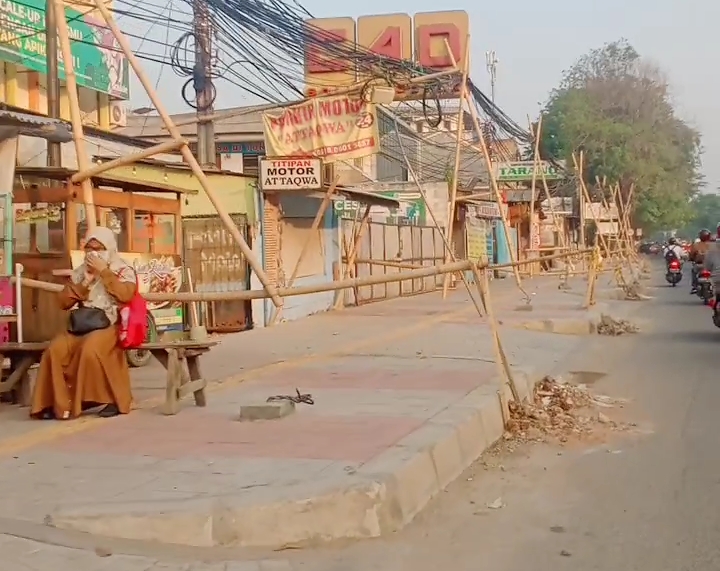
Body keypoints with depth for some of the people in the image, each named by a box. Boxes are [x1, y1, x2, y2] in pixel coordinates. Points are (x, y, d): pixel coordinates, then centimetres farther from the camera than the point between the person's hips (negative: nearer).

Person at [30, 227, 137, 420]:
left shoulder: (124, 271, 4)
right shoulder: (80, 272, 17)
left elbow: (125, 295, -16)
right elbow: (64, 302, 11)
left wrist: (104, 271, -12)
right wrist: (85, 283, -2)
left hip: (110, 326, -5)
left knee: (90, 350, -35)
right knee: (55, 350, -24)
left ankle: (115, 399, -19)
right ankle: (59, 403, -15)